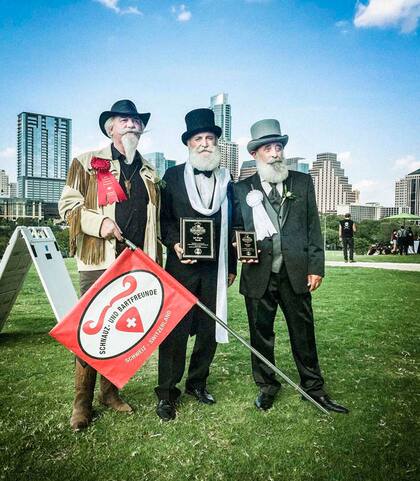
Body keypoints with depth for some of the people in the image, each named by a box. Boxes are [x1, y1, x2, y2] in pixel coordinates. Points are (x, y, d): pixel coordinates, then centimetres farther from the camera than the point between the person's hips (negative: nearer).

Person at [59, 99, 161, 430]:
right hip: (99, 263, -4)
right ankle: (82, 402, 14)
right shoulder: (87, 163, 5)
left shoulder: (149, 173, 18)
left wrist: (155, 263, 16)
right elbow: (68, 205, 1)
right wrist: (98, 222, -16)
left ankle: (110, 391, 26)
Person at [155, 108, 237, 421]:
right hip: (182, 266, -3)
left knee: (209, 330, 10)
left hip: (215, 268, 3)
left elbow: (231, 226, 13)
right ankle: (166, 393, 13)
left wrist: (232, 266, 12)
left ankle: (197, 383, 28)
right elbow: (163, 218, 3)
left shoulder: (226, 180, 13)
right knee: (175, 330, -1)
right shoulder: (173, 176, 5)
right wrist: (175, 244, -15)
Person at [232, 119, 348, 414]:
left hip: (296, 272, 1)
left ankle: (314, 388, 29)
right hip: (259, 274, 0)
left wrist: (316, 267, -1)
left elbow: (313, 227, 5)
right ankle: (267, 386, 30)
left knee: (304, 332, 11)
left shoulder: (303, 182, 7)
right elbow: (235, 228, 10)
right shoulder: (242, 189, 5)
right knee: (261, 334, 10)